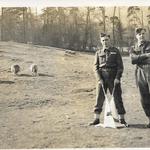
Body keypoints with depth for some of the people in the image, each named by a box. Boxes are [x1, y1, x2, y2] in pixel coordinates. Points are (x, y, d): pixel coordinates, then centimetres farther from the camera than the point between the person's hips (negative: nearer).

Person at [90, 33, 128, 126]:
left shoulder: (116, 51, 6)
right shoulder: (98, 53, 10)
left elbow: (120, 66, 2)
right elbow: (96, 67, 6)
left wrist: (118, 78, -10)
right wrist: (99, 79, -7)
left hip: (113, 78, -2)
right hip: (102, 78, 2)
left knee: (117, 98, 0)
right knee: (99, 98, 1)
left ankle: (122, 119, 8)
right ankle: (97, 119, 10)